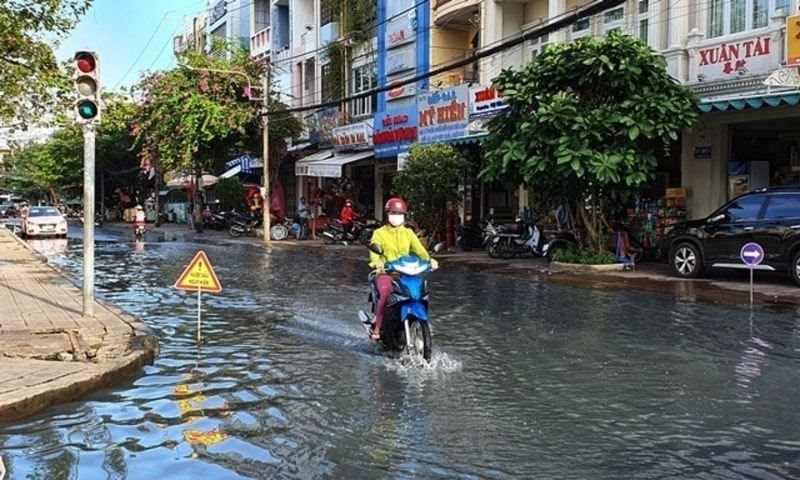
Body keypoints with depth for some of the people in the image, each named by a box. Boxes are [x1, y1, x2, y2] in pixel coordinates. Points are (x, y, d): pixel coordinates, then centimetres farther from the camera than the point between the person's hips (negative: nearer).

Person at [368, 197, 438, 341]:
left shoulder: (408, 233, 17)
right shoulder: (379, 233, 7)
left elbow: (419, 249, 3)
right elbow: (374, 252, -9)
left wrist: (429, 260, -18)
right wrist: (378, 263, -32)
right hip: (385, 273, -3)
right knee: (386, 293, -33)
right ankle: (377, 327, -21)